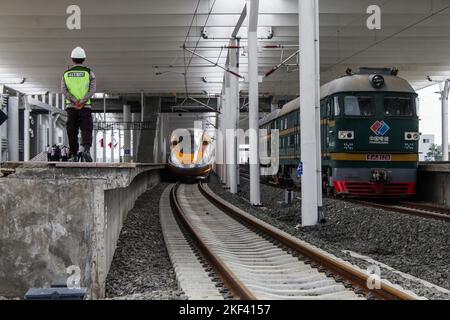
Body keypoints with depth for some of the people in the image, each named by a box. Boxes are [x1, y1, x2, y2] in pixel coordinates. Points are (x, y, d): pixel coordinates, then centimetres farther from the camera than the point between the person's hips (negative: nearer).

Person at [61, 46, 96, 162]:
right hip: (86, 107, -2)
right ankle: (86, 150, -26)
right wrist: (82, 101, -17)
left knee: (72, 132, 8)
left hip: (71, 107, 2)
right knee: (86, 130, -3)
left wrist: (75, 101, -13)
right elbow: (93, 89, -10)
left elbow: (64, 90, -4)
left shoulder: (66, 74, 10)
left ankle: (74, 156, 7)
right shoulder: (89, 73, 5)